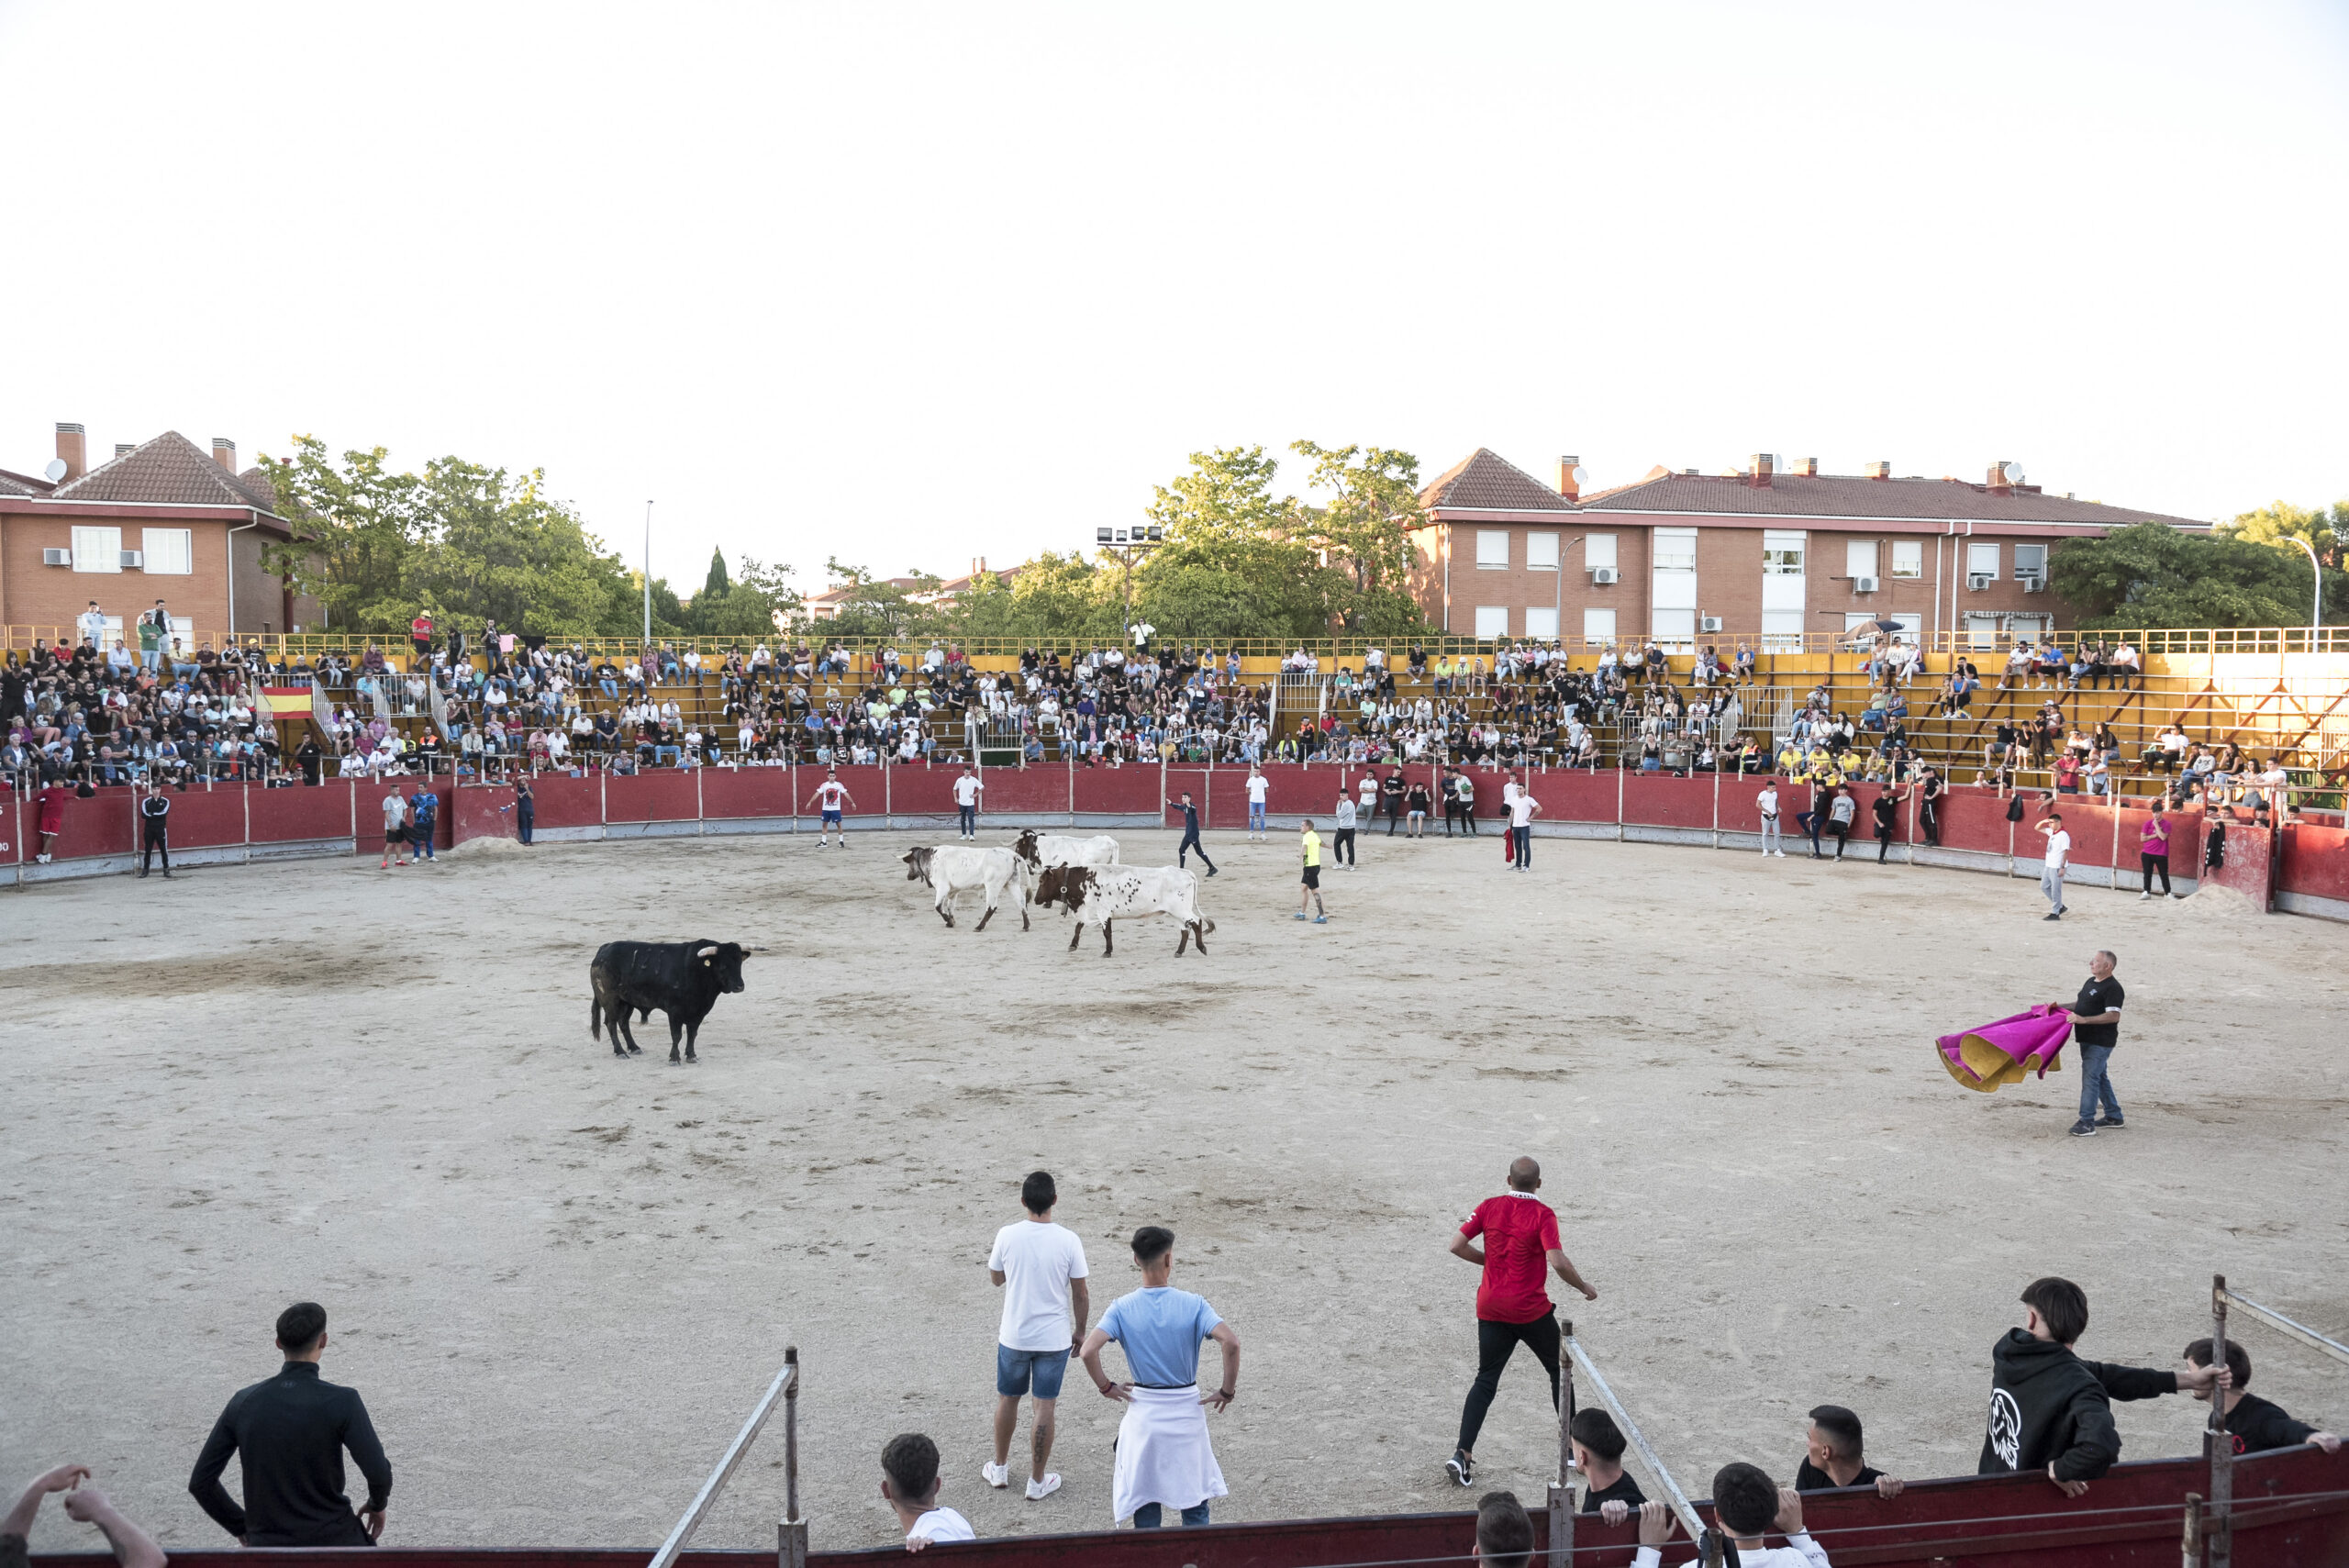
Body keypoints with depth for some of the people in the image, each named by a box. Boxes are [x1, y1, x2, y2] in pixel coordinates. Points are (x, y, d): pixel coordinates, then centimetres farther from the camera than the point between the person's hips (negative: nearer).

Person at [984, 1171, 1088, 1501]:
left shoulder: (1007, 1235, -13)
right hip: (1054, 1338, -1)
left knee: (1007, 1399, 20)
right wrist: (1081, 1331, 7)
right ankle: (1037, 1481, 18)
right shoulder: (1068, 1240, -15)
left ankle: (1000, 1468, 35)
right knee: (1045, 1407, 9)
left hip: (1014, 1336, 1)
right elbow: (1080, 1294, -7)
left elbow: (996, 1278, 5)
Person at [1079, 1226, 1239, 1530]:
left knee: (1145, 1502, 14)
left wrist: (1106, 1387, -5)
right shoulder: (1193, 1304, -11)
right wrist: (1228, 1390, -10)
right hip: (1187, 1410, 0)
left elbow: (1089, 1350, -22)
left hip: (1143, 1411, 0)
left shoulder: (1122, 1308, -9)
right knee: (1195, 1498, 16)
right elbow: (1231, 1342, -23)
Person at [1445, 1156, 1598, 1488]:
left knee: (1486, 1380, 9)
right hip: (1532, 1310, -3)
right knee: (1559, 1371, 18)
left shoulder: (1489, 1207, -1)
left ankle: (1463, 1454, -3)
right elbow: (1557, 1262, -21)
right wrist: (1585, 1288, -5)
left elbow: (1457, 1245, -4)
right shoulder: (1543, 1215, -11)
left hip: (1491, 1308, 3)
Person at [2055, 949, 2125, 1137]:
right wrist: (2061, 1006, 11)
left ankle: (2087, 1123, -12)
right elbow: (2080, 1004, 26)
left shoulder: (2112, 988, -16)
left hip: (2100, 1042, -10)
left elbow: (2114, 1016, -25)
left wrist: (2084, 1020, -30)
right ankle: (2114, 1116, 31)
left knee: (2090, 1078, -12)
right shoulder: (2091, 982, 14)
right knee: (2100, 1077, 18)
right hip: (2088, 1039, 10)